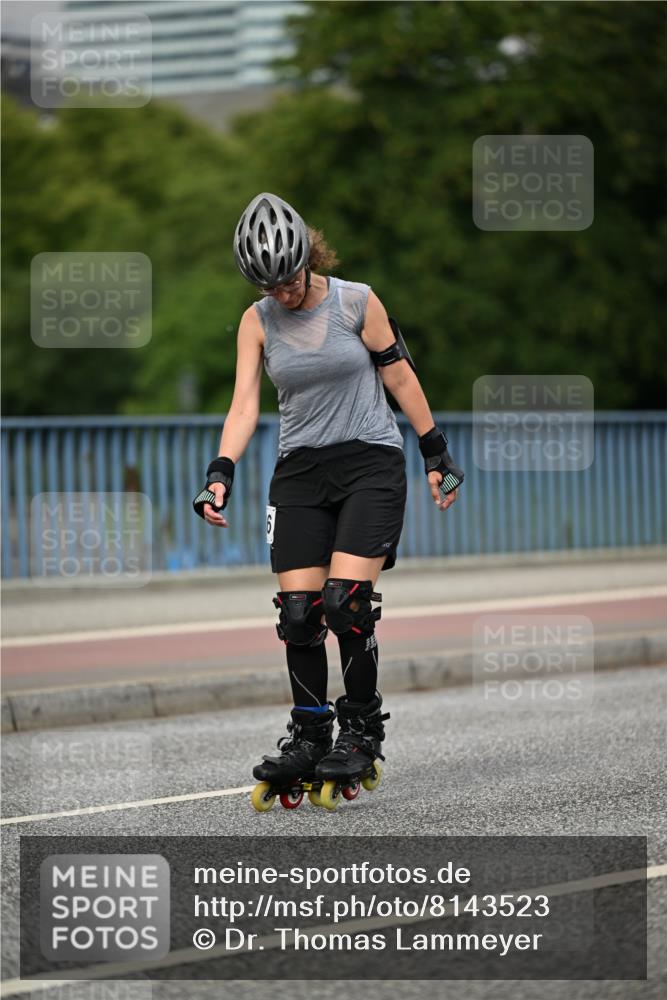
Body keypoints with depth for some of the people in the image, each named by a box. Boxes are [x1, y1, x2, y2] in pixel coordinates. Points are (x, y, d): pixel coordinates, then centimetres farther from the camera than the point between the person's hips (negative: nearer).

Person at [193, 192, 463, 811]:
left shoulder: (355, 302, -7)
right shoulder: (257, 321, 1)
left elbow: (400, 378, 0)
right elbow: (245, 404, -4)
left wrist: (437, 456, 3)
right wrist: (220, 474, -18)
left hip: (371, 463, -3)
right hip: (300, 470, 4)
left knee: (345, 602, -15)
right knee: (297, 613, -2)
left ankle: (361, 732, 0)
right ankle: (309, 737, 12)